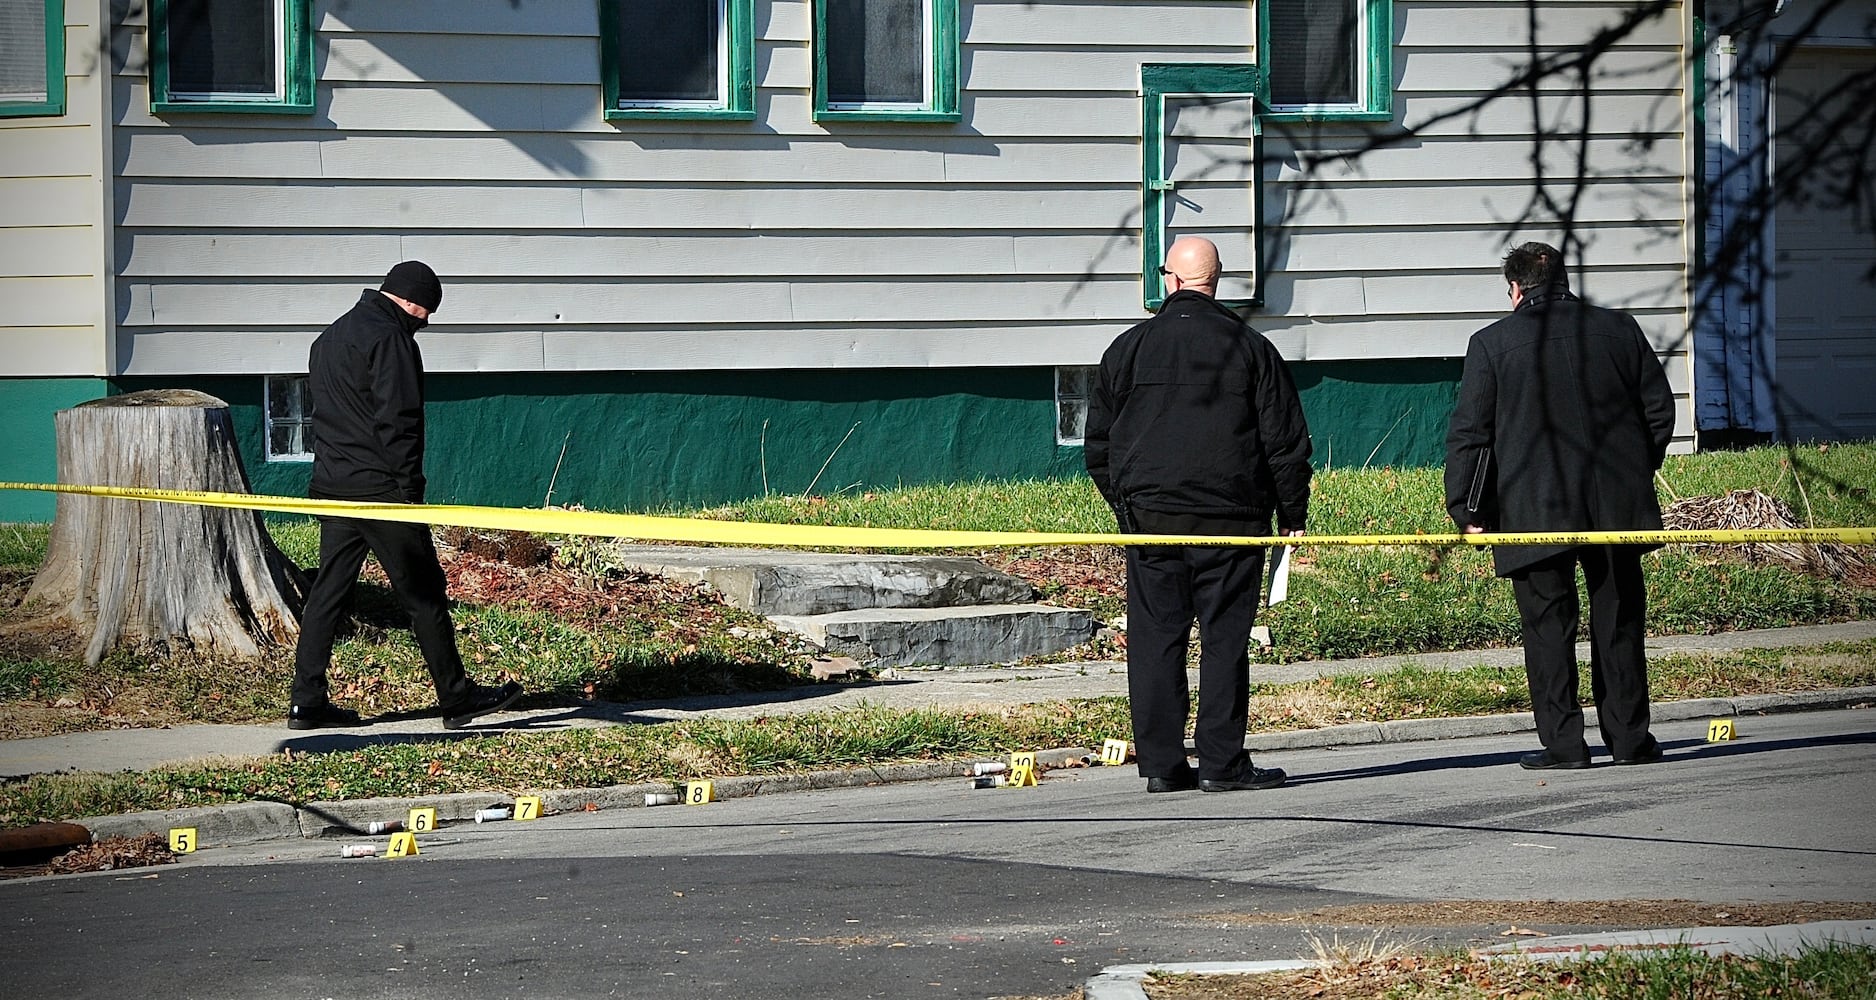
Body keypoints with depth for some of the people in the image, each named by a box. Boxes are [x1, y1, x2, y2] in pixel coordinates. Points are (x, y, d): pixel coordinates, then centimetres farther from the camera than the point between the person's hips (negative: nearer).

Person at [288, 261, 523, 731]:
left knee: (328, 590, 9)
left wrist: (334, 470, 20)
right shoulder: (389, 339, -12)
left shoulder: (330, 338, 18)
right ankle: (457, 699, 4)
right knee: (424, 594, -1)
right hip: (379, 489, -9)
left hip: (331, 487, 9)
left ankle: (307, 701, 6)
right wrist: (411, 490, -15)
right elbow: (396, 421, -18)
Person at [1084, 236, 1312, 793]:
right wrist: (1293, 513, 9)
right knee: (1224, 640, 1)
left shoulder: (1129, 349, 5)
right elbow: (1285, 440, 2)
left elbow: (1098, 442, 11)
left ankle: (1160, 763, 4)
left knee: (1154, 640, 4)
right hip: (1231, 518, -2)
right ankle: (1221, 763, -1)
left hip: (1150, 515, 2)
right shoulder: (1251, 349, 1)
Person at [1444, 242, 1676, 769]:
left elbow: (1469, 434, -5)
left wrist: (1467, 510, 0)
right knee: (1618, 621, 11)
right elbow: (1660, 410, 9)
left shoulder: (1492, 343, -2)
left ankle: (1563, 743, -1)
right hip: (1616, 505, 3)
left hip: (1534, 510, -3)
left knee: (1548, 625, 2)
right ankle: (1629, 737, 13)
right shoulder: (1618, 329, 6)